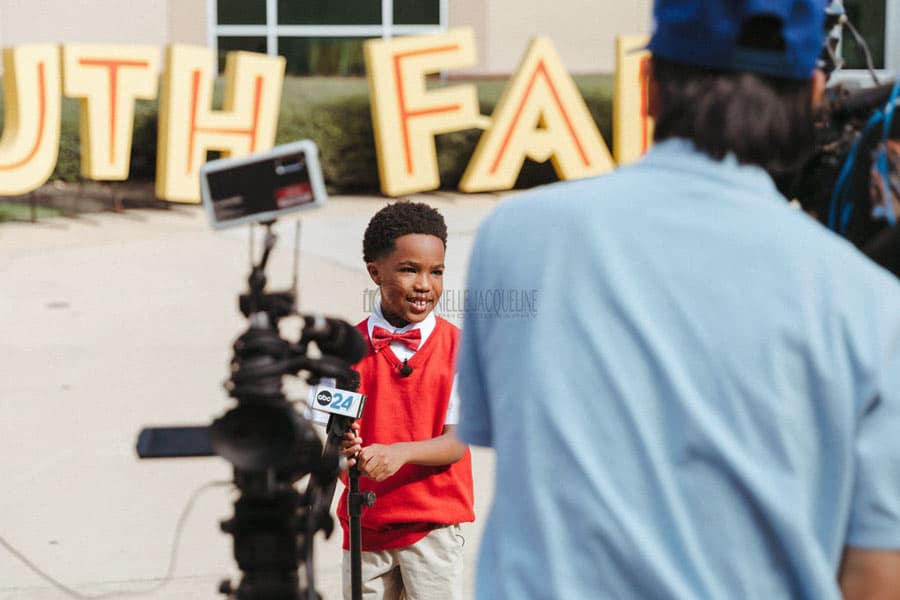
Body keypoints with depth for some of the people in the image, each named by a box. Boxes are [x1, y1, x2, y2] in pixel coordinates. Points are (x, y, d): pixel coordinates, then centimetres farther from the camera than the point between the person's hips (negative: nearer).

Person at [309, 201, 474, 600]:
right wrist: (339, 447, -25)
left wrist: (402, 452, -27)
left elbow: (455, 443, -8)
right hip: (364, 520, 2)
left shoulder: (456, 346, -3)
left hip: (432, 524, -2)